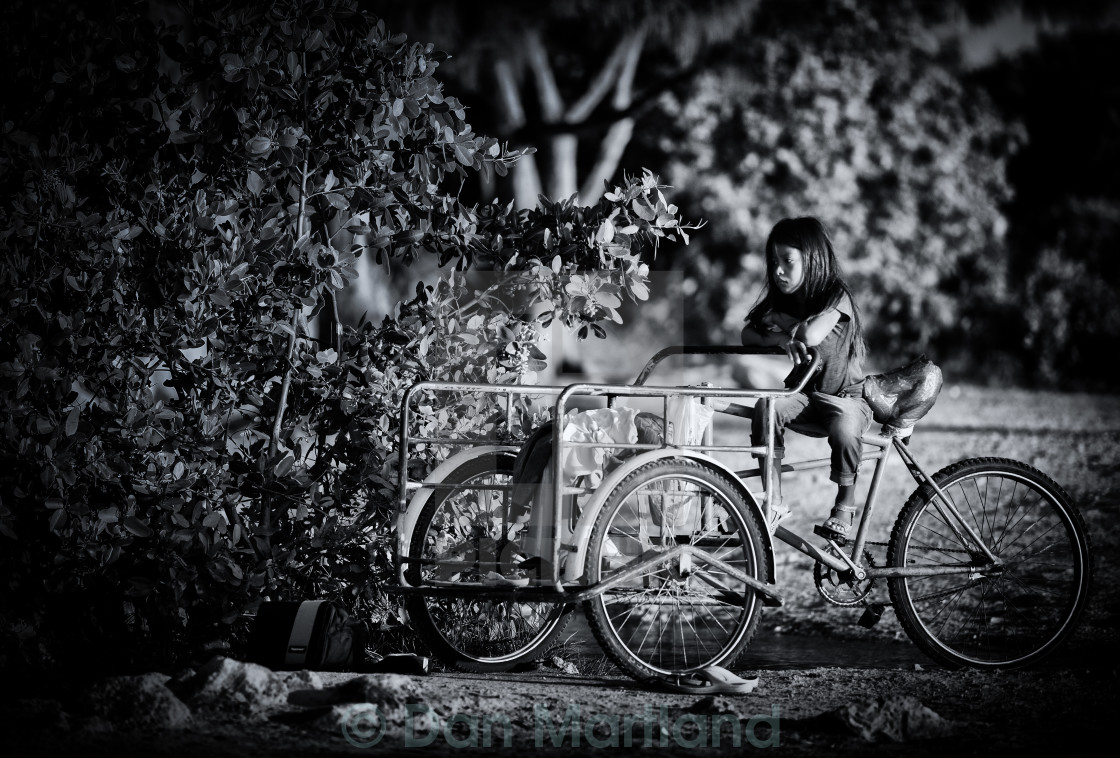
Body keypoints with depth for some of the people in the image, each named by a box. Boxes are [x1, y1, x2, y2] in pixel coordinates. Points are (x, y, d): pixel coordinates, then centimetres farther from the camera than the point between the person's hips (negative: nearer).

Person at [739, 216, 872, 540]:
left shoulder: (836, 296, -12)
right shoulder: (779, 300, 6)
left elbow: (811, 335, -28)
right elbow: (748, 336, -3)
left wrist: (782, 322, -10)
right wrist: (780, 339, -20)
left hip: (844, 397, -5)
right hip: (802, 393, 5)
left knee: (843, 427, -36)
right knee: (765, 408, -27)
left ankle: (845, 504, -12)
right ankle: (773, 500, -21)